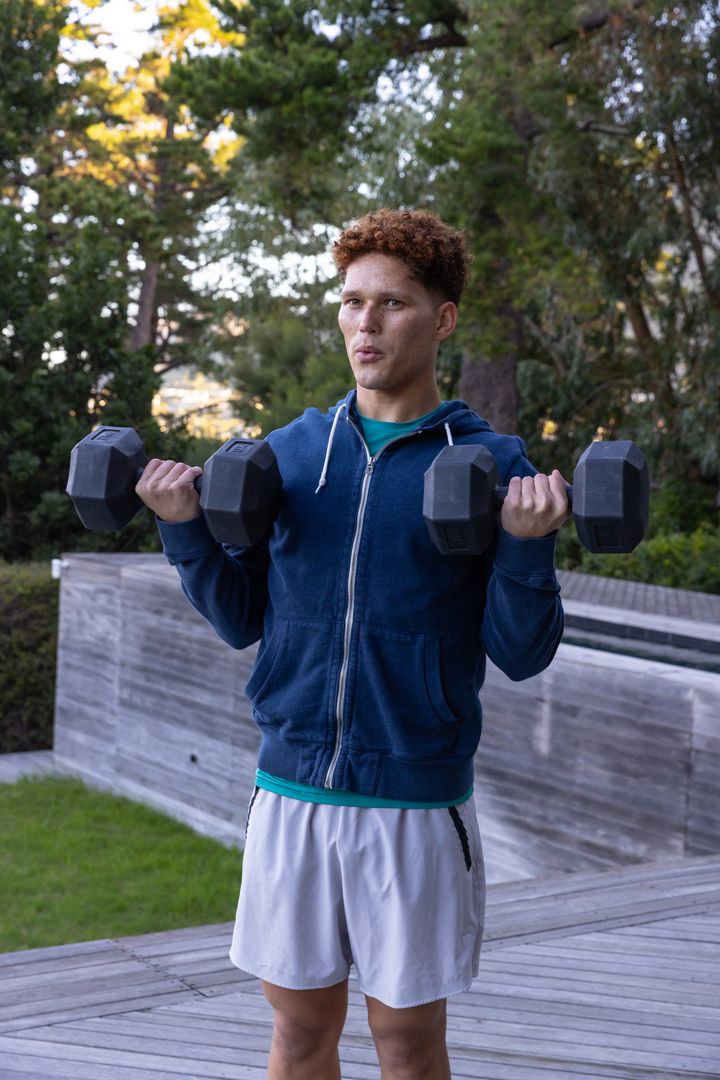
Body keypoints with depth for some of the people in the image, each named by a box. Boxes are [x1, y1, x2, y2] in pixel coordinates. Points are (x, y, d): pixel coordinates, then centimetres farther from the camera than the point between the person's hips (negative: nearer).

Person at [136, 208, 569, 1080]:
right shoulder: (290, 450, 5)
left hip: (416, 801, -2)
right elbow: (242, 622, 8)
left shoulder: (489, 462, -4)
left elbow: (521, 655, -6)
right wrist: (186, 531, -6)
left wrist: (527, 549, -22)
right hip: (291, 787, 3)